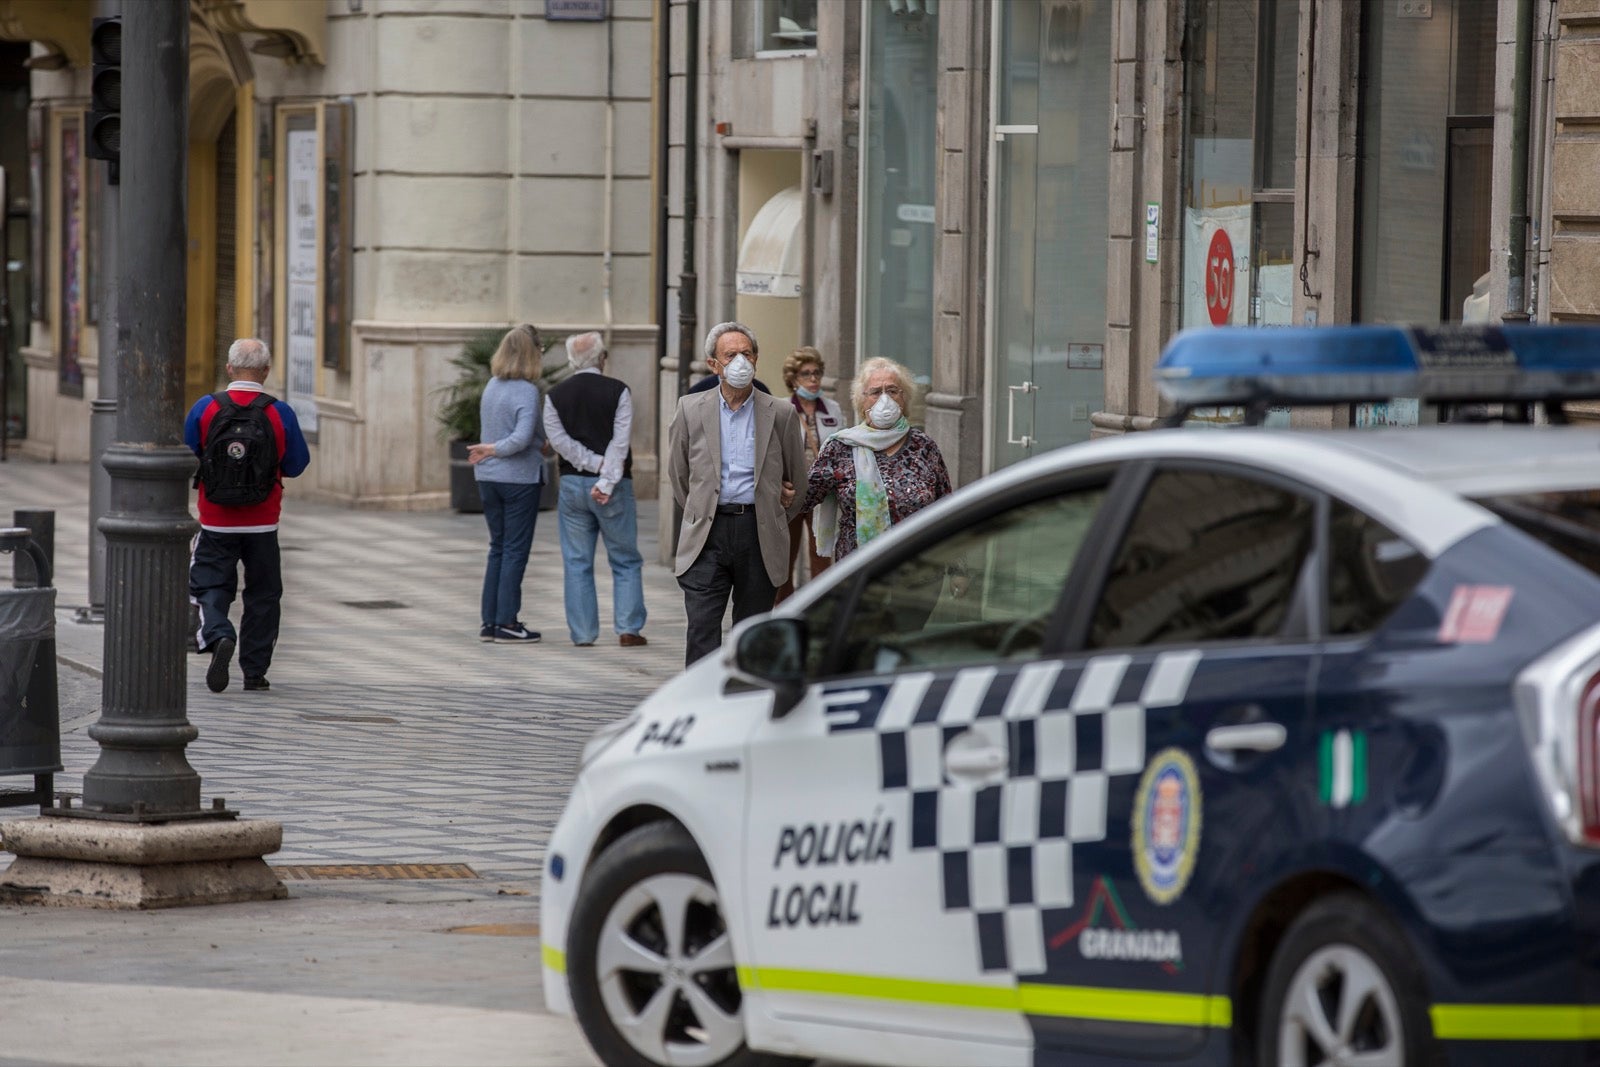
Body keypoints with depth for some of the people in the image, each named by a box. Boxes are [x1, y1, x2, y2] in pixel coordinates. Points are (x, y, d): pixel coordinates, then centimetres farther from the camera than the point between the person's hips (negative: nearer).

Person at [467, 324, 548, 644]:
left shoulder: (492, 386, 7)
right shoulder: (526, 391, -17)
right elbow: (522, 438, -25)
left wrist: (532, 446, 10)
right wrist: (492, 450, -12)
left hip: (489, 477, 7)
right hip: (519, 477, -7)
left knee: (498, 548, 16)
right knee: (515, 551, 1)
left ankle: (489, 620, 16)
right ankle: (506, 623, 2)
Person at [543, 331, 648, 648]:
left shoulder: (556, 396, 4)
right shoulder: (617, 391, -5)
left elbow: (558, 439, -6)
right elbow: (620, 442, -13)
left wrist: (594, 463, -9)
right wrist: (606, 481, -15)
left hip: (572, 484, 2)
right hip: (614, 489, -2)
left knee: (577, 563, 7)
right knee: (626, 562, 6)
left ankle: (582, 633, 4)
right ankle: (628, 628, -1)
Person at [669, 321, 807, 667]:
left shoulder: (781, 414, 4)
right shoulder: (691, 409, 5)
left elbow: (797, 480, 16)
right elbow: (678, 473, 16)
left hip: (759, 535, 0)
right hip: (708, 533, 0)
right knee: (702, 628, -11)